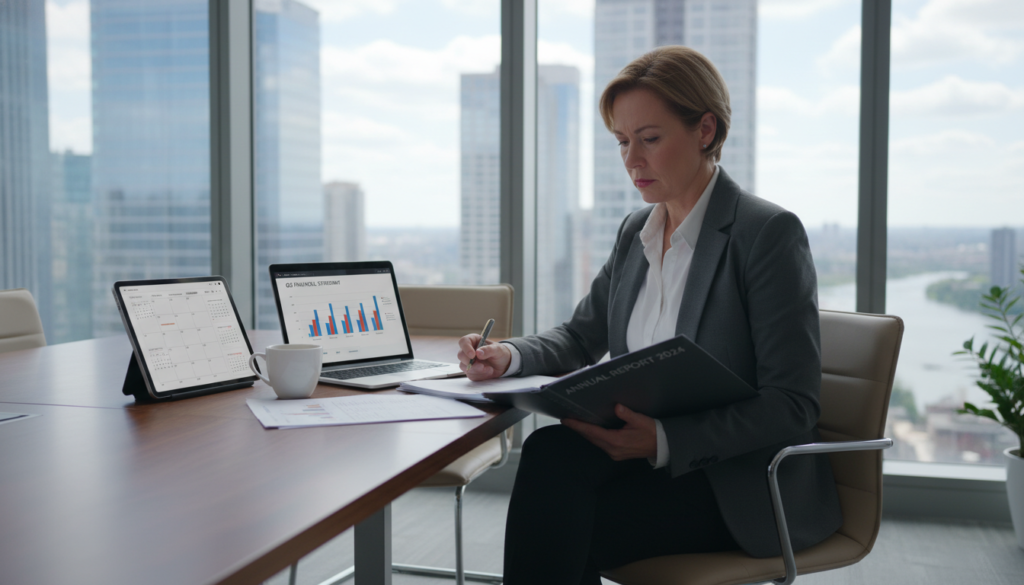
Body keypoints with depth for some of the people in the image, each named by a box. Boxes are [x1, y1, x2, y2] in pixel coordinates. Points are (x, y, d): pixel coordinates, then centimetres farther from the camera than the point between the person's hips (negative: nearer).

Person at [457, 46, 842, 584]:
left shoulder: (770, 232, -11)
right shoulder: (636, 231, 11)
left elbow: (793, 407, -15)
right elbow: (582, 336, 21)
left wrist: (666, 439, -27)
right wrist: (510, 357, -1)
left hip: (743, 481, -5)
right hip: (647, 451, 6)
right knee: (549, 453, -27)